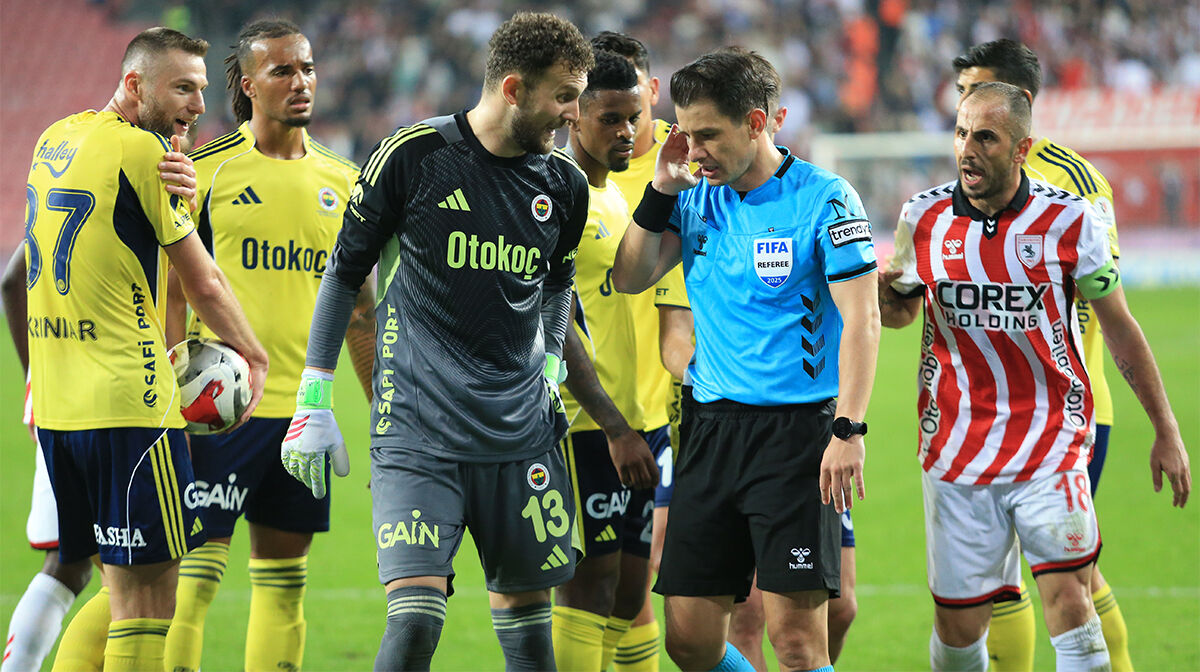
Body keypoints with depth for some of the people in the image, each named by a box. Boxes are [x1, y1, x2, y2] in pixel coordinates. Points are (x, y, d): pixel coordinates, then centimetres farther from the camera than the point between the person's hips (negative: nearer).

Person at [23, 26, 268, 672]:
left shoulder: (53, 141, 14)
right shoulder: (140, 150, -10)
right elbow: (203, 284, -2)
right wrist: (254, 356, 11)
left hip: (55, 402, 8)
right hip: (128, 402, -8)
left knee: (123, 589, 16)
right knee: (146, 601, -6)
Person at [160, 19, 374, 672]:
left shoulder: (341, 182, 11)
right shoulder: (205, 171, -4)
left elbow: (359, 310, 16)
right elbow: (170, 295, -4)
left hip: (306, 407, 5)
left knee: (283, 579, 9)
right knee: (194, 573, -8)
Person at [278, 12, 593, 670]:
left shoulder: (564, 183, 6)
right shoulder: (412, 155, -7)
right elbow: (344, 272, 2)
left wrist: (550, 365, 14)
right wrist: (313, 402, 0)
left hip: (521, 435, 5)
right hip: (417, 433, -5)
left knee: (525, 607, 8)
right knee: (415, 617, -16)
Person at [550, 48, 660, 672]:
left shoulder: (616, 198, 18)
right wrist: (614, 427, -20)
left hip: (628, 425, 9)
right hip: (581, 425, -9)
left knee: (627, 597, 8)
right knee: (588, 591, -9)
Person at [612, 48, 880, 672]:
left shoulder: (823, 199, -8)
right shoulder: (697, 198, 10)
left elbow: (862, 320, -11)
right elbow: (629, 278, 11)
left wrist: (848, 431, -19)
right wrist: (661, 190, 0)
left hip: (796, 430, -6)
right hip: (708, 426, 6)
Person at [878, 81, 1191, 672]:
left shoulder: (1069, 220, -5)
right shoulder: (924, 216, 1)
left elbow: (1119, 328, 5)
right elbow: (901, 311, 17)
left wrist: (1165, 430, 7)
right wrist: (883, 297, -8)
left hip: (1051, 447, -2)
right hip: (956, 455, 2)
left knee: (1068, 599, -16)